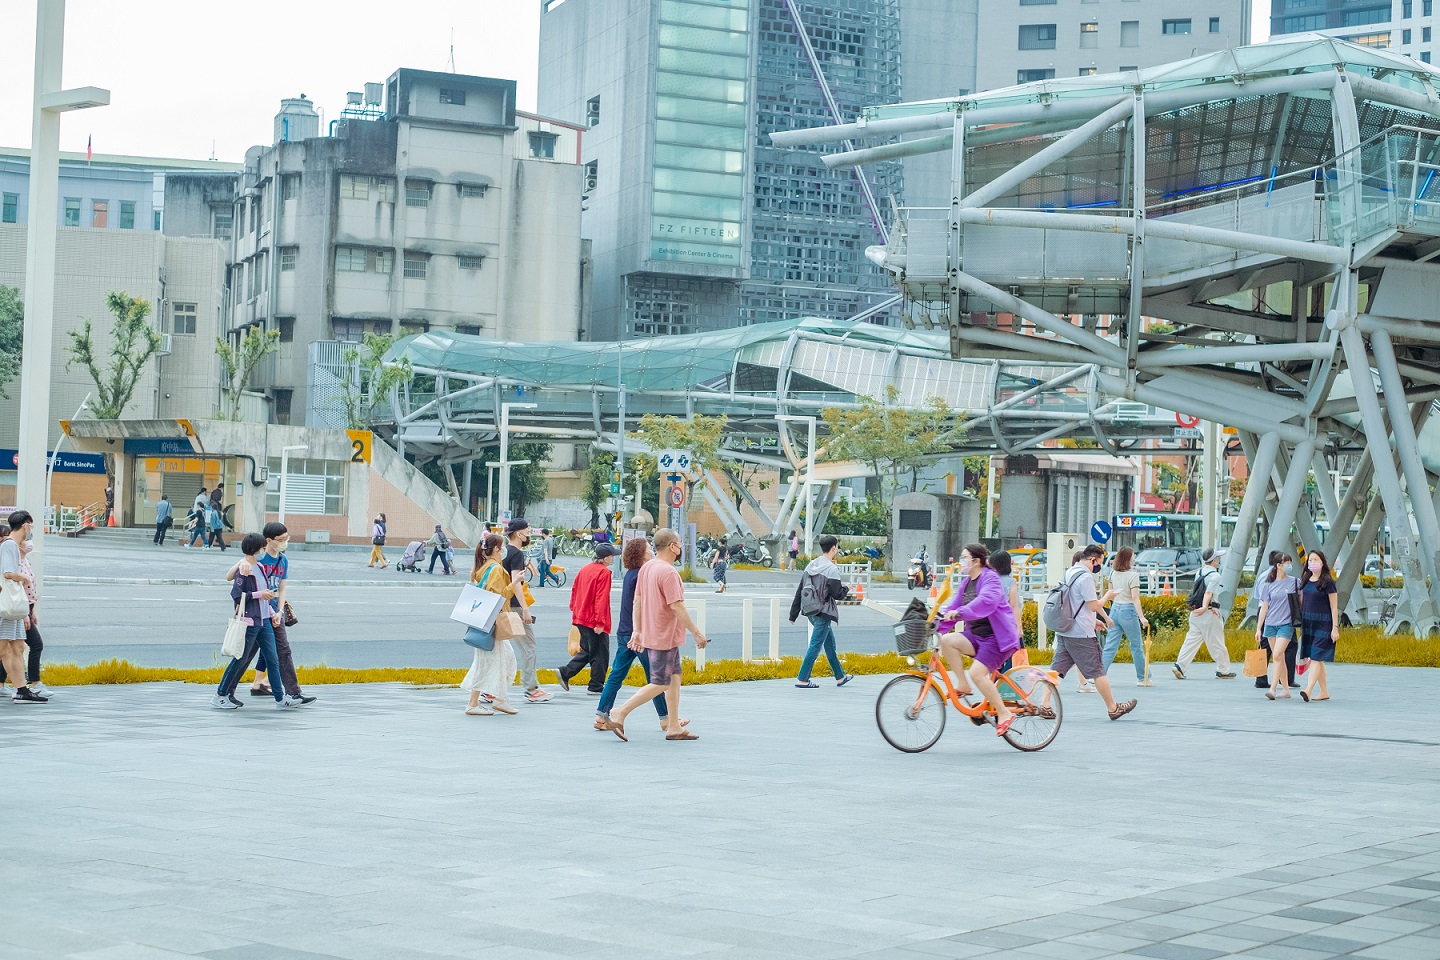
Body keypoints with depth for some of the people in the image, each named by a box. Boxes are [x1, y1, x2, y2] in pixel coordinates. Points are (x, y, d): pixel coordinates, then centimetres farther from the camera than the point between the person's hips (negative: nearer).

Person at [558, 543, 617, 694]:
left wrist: (574, 610, 21)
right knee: (600, 653, 3)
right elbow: (601, 598, -19)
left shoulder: (585, 569, 10)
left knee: (587, 651, 19)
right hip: (594, 620, -8)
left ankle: (565, 673, 7)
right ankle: (596, 687, 8)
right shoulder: (604, 573, -14)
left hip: (581, 618, 8)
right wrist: (600, 622, -20)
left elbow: (574, 589, 14)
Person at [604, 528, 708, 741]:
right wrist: (696, 632, -16)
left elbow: (637, 601, 13)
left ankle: (674, 727, 16)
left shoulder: (647, 568, 9)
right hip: (664, 638, -10)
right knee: (659, 684, -4)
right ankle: (619, 716, -6)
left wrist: (637, 631, 17)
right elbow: (677, 606, -22)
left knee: (675, 678, 14)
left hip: (650, 634, 10)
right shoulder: (668, 572, -20)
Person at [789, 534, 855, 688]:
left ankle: (840, 676, 28)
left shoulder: (810, 566, 8)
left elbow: (799, 591, 9)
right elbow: (837, 594, -16)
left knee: (830, 643, 18)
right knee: (816, 645, -3)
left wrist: (793, 614, 13)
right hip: (823, 612, -8)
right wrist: (846, 589, 7)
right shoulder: (831, 569, -15)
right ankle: (802, 679, -2)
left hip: (810, 611, 8)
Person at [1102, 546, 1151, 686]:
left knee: (1109, 647, 4)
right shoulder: (1133, 576, -12)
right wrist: (1142, 617, -21)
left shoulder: (1113, 574, 7)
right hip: (1128, 610, -6)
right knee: (1137, 647, 8)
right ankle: (1142, 678, 16)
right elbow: (1135, 598, -18)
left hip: (1114, 610, 6)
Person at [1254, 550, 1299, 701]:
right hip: (1270, 624, 3)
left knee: (1277, 655, -16)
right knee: (1279, 658, 8)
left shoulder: (1295, 582, 2)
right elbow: (1264, 606, 8)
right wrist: (1258, 629, 7)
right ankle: (1285, 690, 17)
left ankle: (1273, 689, -20)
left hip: (1286, 624, -3)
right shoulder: (1269, 584, 5)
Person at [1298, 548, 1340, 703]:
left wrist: (1335, 628, -12)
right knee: (1315, 659, 9)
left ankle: (1308, 691, -24)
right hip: (1307, 623, 7)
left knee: (1316, 657, -14)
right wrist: (1300, 624, 16)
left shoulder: (1328, 582, -7)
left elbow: (1334, 607, -8)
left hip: (1323, 624, -7)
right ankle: (1324, 692, 17)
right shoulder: (1306, 580, 11)